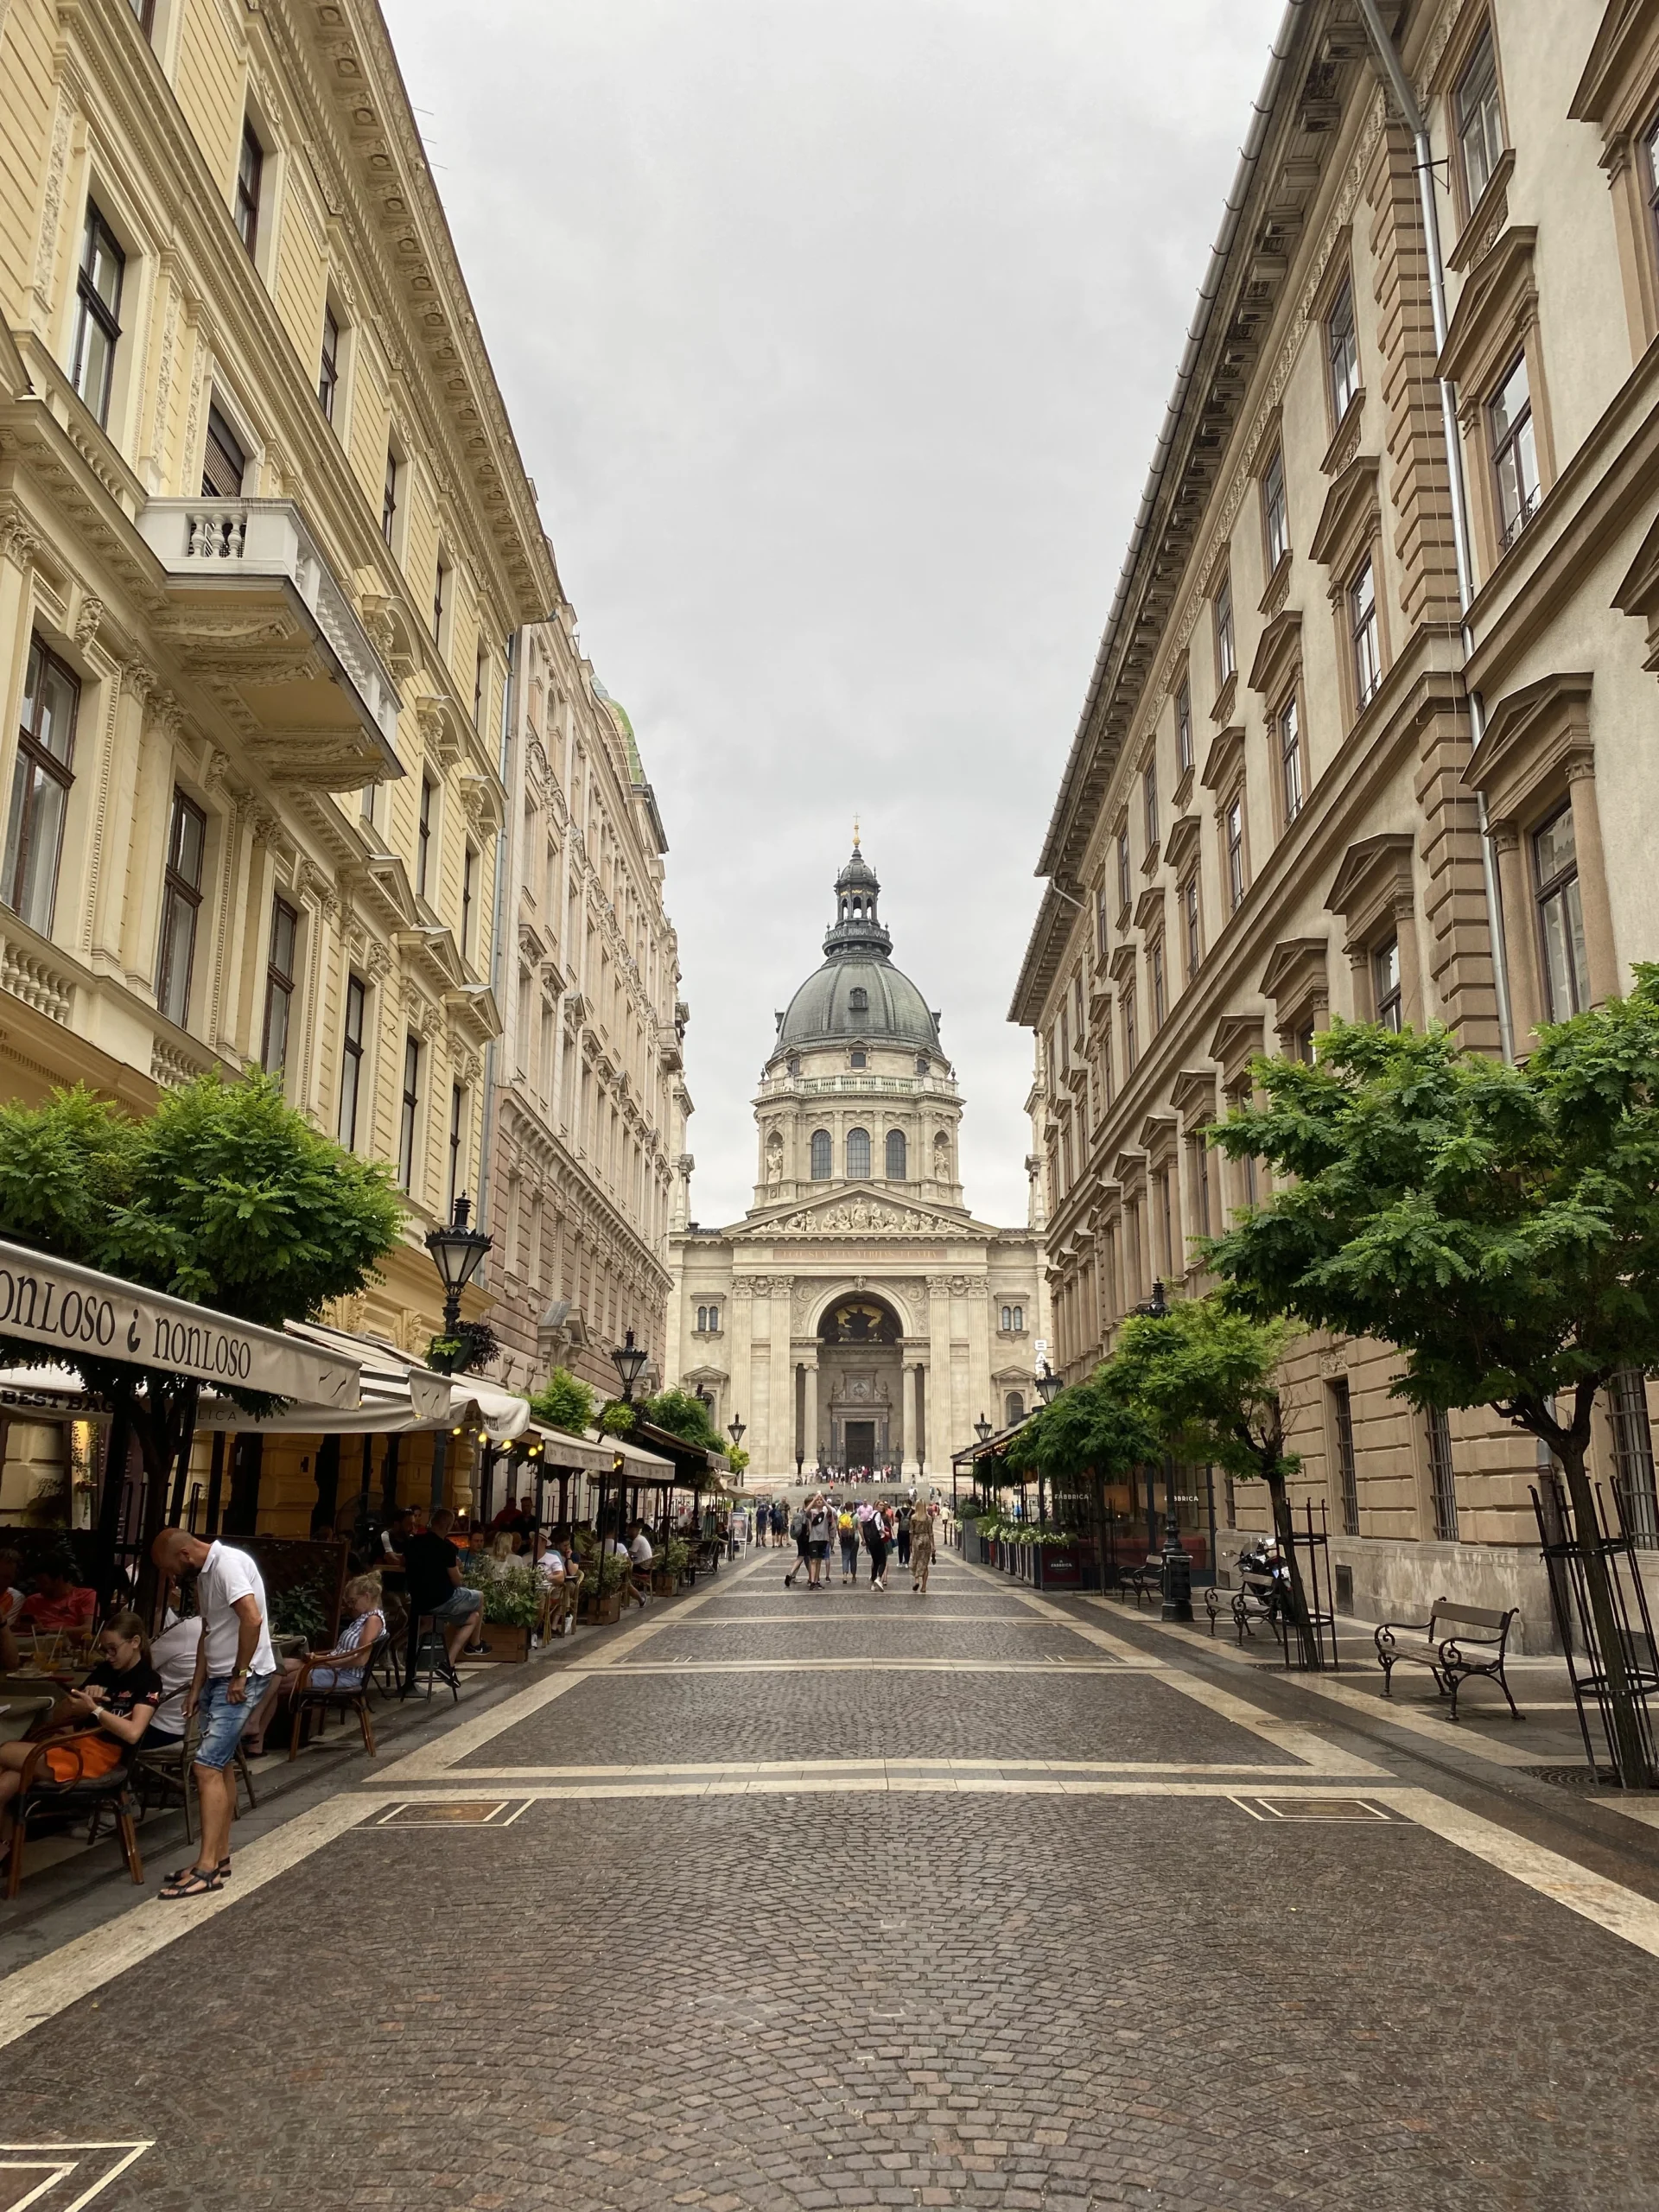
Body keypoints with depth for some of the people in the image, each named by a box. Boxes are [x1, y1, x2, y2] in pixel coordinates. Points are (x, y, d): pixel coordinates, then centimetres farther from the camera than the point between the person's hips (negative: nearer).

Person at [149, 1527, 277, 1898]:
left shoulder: (228, 1564, -19)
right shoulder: (205, 1573, 14)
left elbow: (252, 1618, -29)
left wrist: (240, 1674, -20)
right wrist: (196, 1686, 16)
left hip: (243, 1679, -10)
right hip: (219, 1678, 10)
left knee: (206, 1766, -11)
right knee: (218, 1765, 14)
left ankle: (207, 1868, -8)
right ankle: (220, 1856, 23)